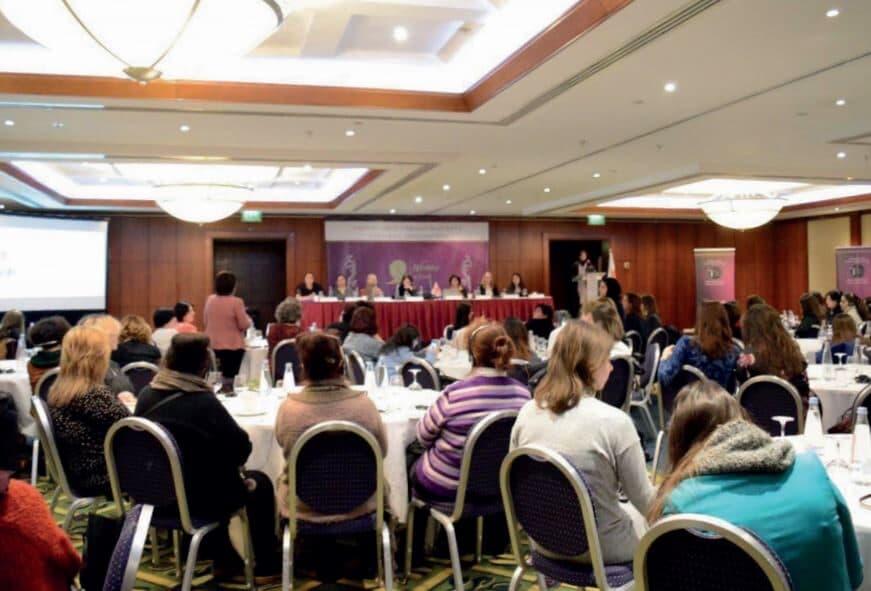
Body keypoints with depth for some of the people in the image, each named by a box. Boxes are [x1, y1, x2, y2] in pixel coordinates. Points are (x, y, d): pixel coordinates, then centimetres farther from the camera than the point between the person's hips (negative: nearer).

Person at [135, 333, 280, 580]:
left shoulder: (146, 396, -3)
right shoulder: (204, 402, -23)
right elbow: (242, 447, -17)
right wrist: (230, 460, 7)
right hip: (196, 498, -7)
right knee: (259, 483, 16)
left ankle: (222, 555, 41)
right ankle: (266, 560, 28)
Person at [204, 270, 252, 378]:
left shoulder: (209, 300, 3)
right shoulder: (236, 302, -14)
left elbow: (205, 321, 15)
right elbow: (244, 325, -10)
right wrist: (248, 319, 10)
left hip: (211, 346, 5)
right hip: (232, 346, -5)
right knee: (230, 376, 1)